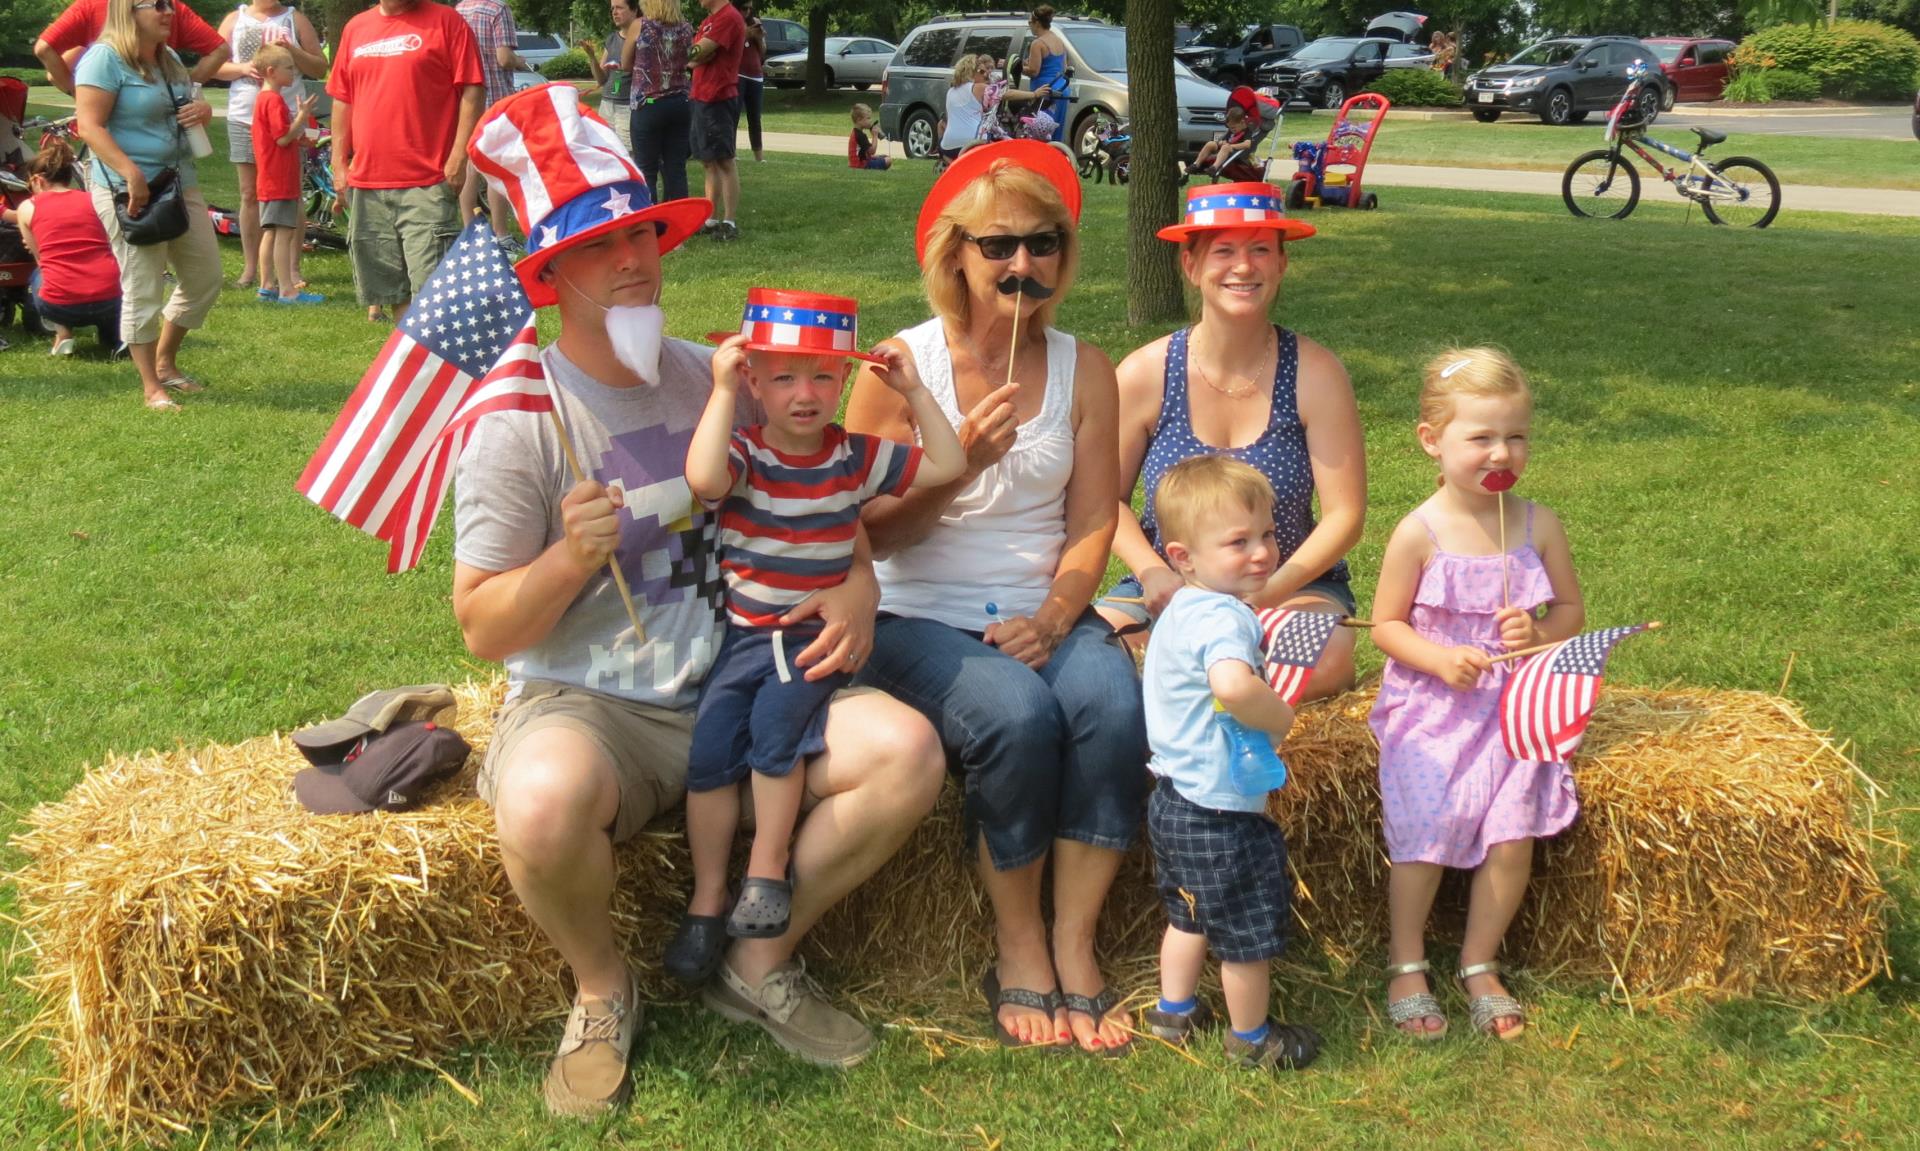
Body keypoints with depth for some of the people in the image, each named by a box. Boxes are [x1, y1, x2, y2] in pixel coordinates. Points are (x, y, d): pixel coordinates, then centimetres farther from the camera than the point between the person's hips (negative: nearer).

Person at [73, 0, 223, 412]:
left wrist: (204, 110, 3)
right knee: (143, 291, -4)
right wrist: (130, 172, -28)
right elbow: (89, 125, -17)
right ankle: (152, 388, 5)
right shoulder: (105, 58, -10)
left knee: (204, 278, 12)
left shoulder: (169, 59, 15)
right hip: (130, 191, -9)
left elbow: (187, 111, 28)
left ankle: (166, 363, 30)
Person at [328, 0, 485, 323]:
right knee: (390, 285, 12)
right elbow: (342, 99, 19)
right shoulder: (356, 28, 15)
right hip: (366, 182, 6)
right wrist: (339, 162, 12)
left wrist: (459, 156, -14)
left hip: (427, 184, -6)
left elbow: (472, 90, -7)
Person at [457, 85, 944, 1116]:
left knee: (906, 750, -18)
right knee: (544, 802, -38)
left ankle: (759, 964, 4)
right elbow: (483, 628, -8)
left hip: (739, 688, 4)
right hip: (581, 703, -4)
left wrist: (856, 584, -4)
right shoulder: (520, 415, -8)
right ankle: (601, 990, -3)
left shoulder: (716, 382, 6)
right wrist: (570, 558, -27)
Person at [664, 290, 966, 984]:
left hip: (820, 638, 1)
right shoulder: (742, 456, -4)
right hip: (743, 634, -1)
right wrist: (722, 392, -24)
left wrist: (914, 391, 0)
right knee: (713, 739, -18)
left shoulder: (856, 458, 6)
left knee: (776, 719, -26)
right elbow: (704, 479, -28)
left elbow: (948, 465, 6)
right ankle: (707, 899, -5)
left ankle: (768, 867, -12)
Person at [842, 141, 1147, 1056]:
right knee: (1016, 715, -31)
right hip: (921, 620, -3)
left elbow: (1092, 526, 3)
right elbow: (868, 534, -5)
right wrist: (959, 466, -18)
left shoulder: (1083, 370, 7)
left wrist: (1051, 620, -14)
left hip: (1042, 615, 3)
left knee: (1113, 704, -28)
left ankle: (1075, 944, -14)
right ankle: (1018, 946, -10)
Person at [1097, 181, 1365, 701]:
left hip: (1293, 585, 1)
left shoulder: (1315, 372, -9)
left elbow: (1344, 515, -9)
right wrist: (1153, 574, -16)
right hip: (1169, 586, 0)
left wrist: (1262, 597, -22)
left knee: (1327, 660, -32)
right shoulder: (1145, 374, -7)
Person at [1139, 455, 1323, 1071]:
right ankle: (1251, 1039, 28)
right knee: (1250, 932, 10)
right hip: (1223, 812, -10)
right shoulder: (1225, 618, -25)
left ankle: (1173, 1011, 44)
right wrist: (1280, 716, -28)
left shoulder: (1181, 610, 7)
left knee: (1192, 914, 29)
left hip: (1175, 800, 10)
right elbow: (1233, 684, -46)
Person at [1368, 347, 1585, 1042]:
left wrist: (1539, 633, -12)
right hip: (1428, 707, -2)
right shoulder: (1419, 533, -9)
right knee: (1424, 835, -12)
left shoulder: (1538, 526, 0)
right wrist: (1440, 659, -20)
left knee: (1514, 839, -10)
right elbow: (1385, 624, -3)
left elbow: (1571, 611, 10)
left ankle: (1480, 966, 14)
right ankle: (1406, 966, 11)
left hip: (1513, 705, 3)